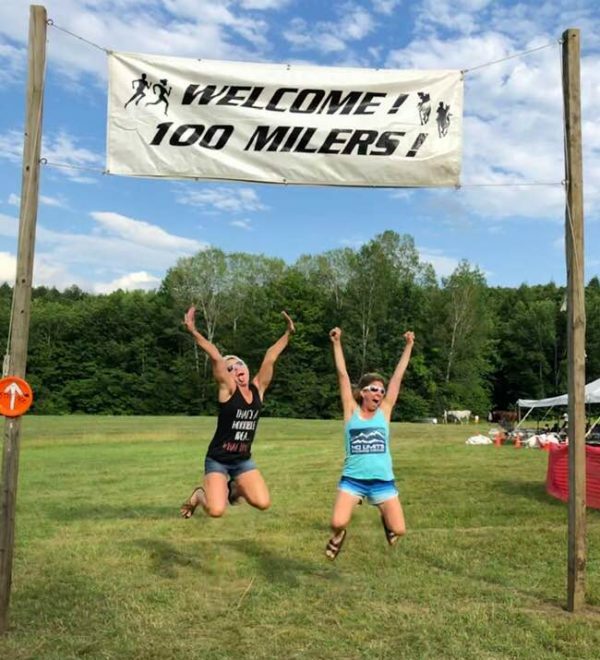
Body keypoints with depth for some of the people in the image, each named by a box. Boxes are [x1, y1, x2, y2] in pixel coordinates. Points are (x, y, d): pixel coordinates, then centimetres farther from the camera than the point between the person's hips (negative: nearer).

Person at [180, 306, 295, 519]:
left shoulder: (258, 388, -1)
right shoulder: (227, 389, -14)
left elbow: (270, 359, -1)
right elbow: (216, 357, -24)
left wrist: (288, 333, -1)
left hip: (243, 460, 5)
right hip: (218, 459, -5)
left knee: (263, 503, -8)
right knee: (216, 511, -17)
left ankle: (235, 488, 24)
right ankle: (199, 494, 19)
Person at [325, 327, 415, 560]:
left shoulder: (385, 411, 4)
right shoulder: (351, 411, 0)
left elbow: (398, 377, 2)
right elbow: (343, 375, -4)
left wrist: (408, 346, 1)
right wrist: (337, 344, -8)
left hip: (382, 480, 2)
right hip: (353, 479, -2)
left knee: (398, 530, -3)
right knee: (337, 523, -20)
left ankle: (384, 518, 34)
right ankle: (339, 535, 19)